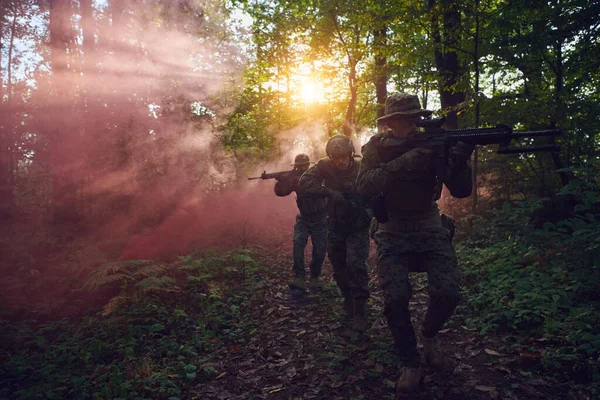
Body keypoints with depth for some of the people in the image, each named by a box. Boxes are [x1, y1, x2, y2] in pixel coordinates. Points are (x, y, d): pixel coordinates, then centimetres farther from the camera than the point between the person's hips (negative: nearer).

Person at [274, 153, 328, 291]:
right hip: (303, 218, 2)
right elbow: (280, 191, -7)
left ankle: (314, 278, 22)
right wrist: (282, 178, -23)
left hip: (320, 219, -2)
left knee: (320, 250, -2)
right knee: (298, 242, -22)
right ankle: (299, 278, -25)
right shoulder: (295, 178, 1)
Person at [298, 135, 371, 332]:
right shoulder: (325, 166, -10)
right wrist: (330, 192, -29)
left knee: (355, 265, -17)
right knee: (339, 269, 11)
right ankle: (349, 303, 33)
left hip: (358, 228, -3)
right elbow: (304, 182, -21)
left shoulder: (362, 168, -12)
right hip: (335, 227, 3)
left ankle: (359, 312, -5)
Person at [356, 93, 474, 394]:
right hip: (392, 234, -1)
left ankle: (429, 335, 20)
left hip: (430, 230, 2)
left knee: (447, 295, -16)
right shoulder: (377, 146, -8)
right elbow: (364, 185, -26)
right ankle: (410, 364, 10)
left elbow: (461, 191, -8)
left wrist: (460, 161, -27)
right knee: (395, 301, -17)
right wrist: (405, 161, -35)